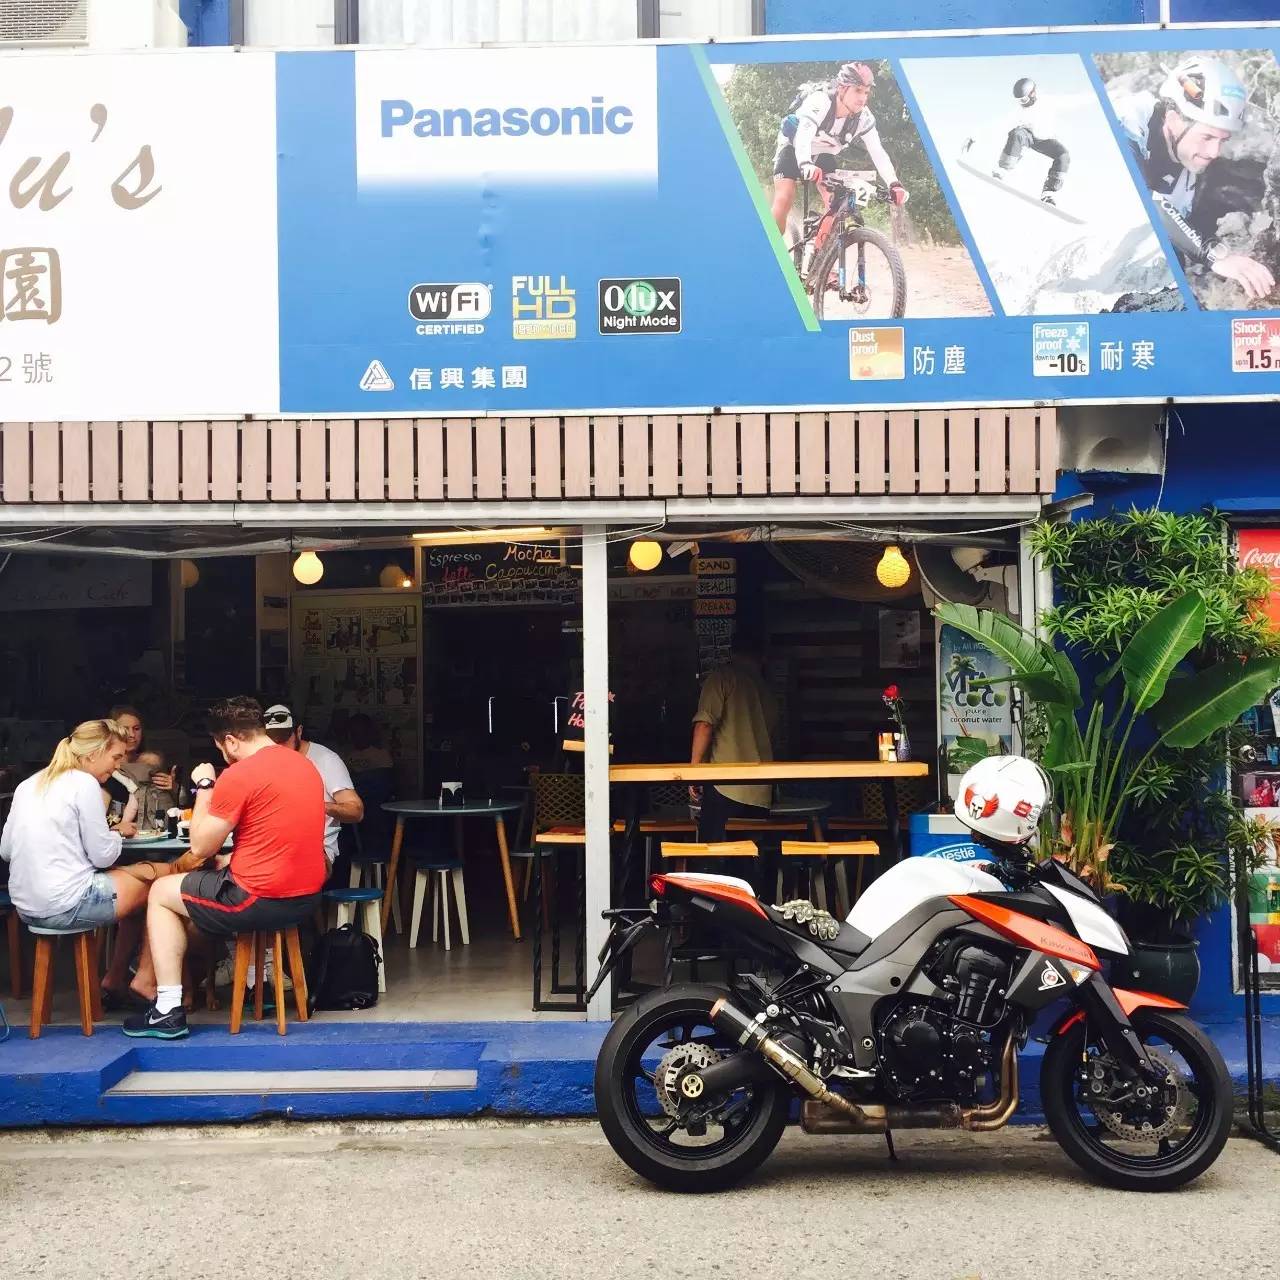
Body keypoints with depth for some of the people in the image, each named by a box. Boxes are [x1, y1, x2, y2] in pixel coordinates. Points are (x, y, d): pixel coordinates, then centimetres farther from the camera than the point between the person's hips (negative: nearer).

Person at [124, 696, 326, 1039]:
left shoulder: (239, 776, -16)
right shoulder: (305, 764, 9)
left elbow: (200, 847, -7)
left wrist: (204, 787, 3)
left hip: (263, 899, -8)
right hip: (309, 895, 8)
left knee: (161, 893, 14)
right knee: (220, 870, 35)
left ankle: (168, 1012, 11)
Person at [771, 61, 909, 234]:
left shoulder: (864, 118, -18)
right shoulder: (819, 101, -33)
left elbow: (878, 152, -20)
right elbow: (803, 134, -49)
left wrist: (894, 184, -36)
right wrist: (805, 165, -68)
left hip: (823, 154, 5)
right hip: (794, 149, -4)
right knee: (784, 199, -23)